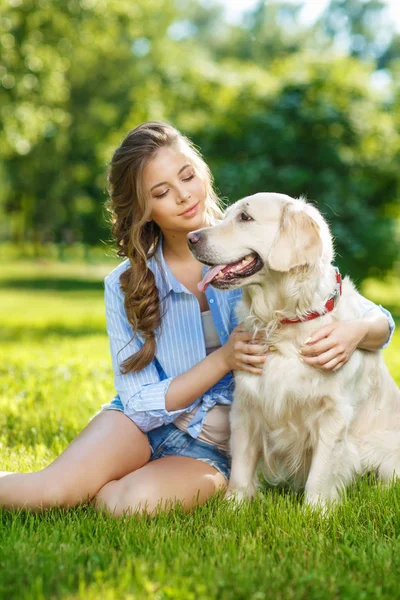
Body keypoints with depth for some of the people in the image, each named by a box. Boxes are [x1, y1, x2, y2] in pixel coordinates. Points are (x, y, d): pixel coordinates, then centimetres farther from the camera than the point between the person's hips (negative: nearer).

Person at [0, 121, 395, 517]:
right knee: (54, 490, -30)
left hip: (215, 451, 0)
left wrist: (352, 333, -30)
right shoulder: (124, 285, -4)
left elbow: (379, 321, -5)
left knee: (134, 502, -31)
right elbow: (141, 402, -7)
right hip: (146, 425, 1)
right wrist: (224, 359, -21)